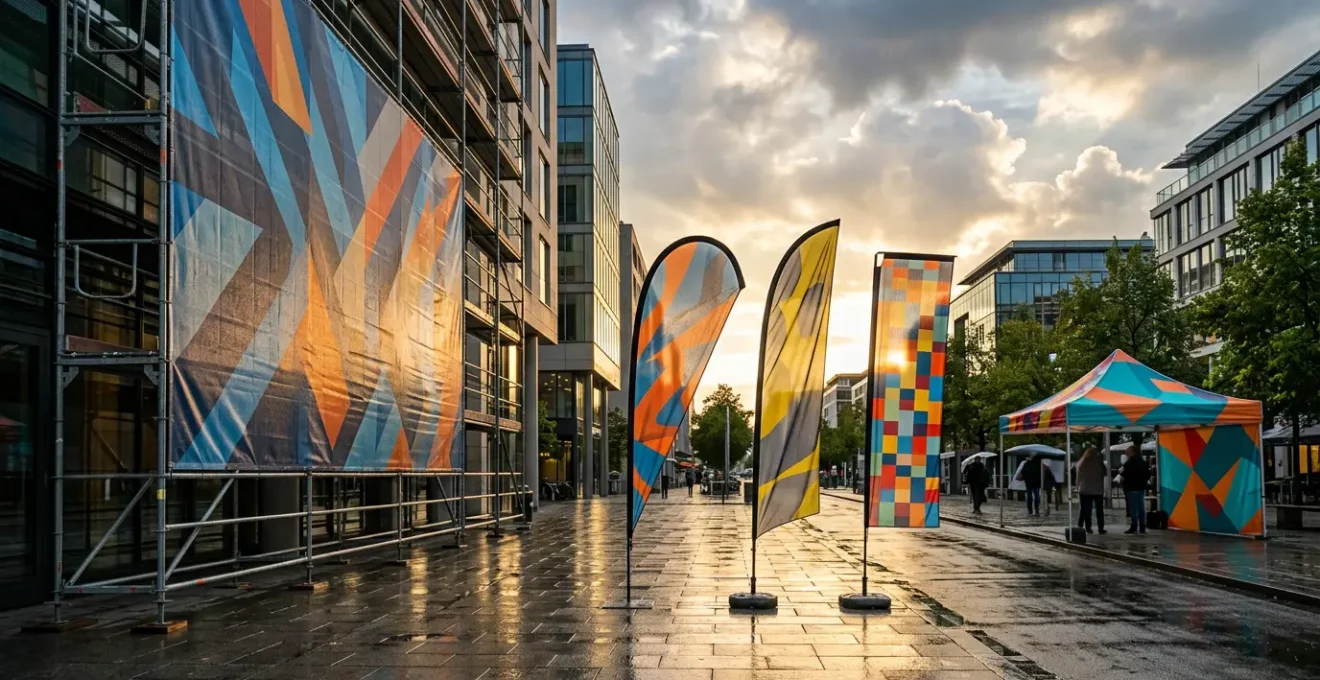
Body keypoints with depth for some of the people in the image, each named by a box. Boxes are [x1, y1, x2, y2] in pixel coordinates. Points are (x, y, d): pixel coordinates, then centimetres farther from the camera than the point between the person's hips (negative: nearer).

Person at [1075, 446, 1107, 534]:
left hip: (1085, 490, 2)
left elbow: (1078, 477, 2)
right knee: (1099, 510, 6)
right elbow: (1106, 473, 1)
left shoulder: (1081, 463, 1)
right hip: (1098, 490, -1)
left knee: (1086, 510, 3)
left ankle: (1088, 528, -1)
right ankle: (1101, 528, 2)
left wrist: (1078, 488, 6)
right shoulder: (1099, 463, -7)